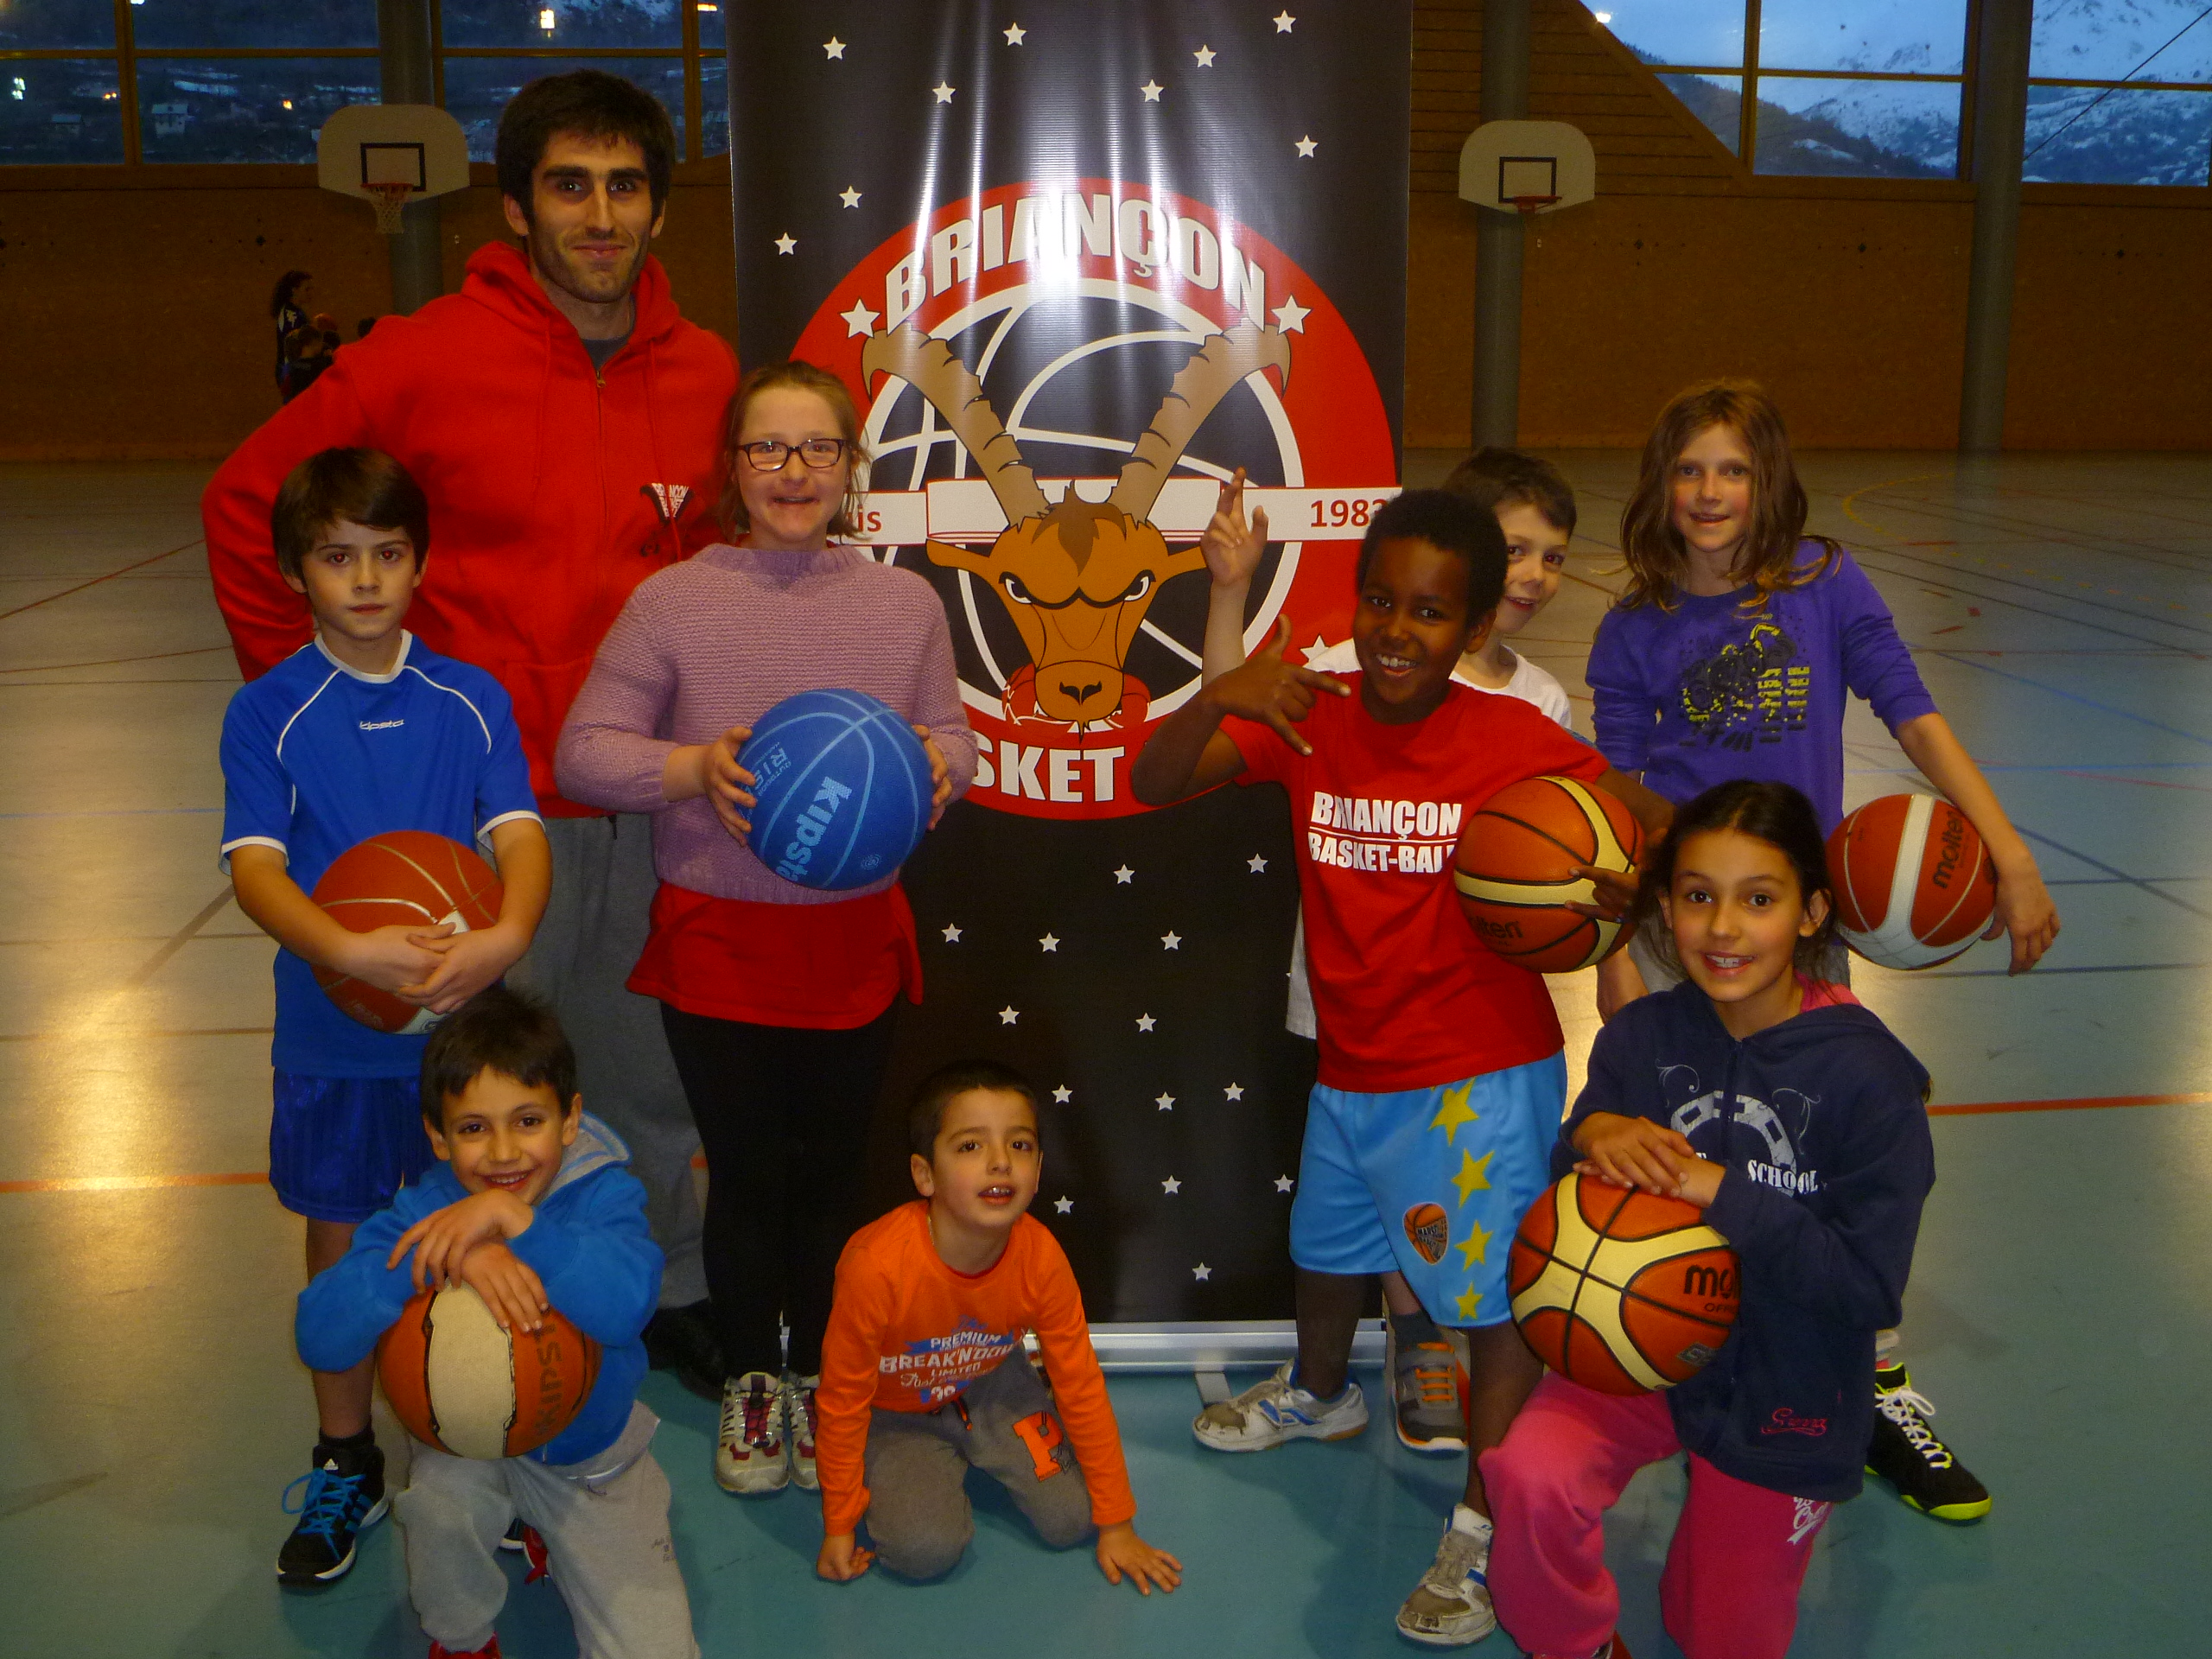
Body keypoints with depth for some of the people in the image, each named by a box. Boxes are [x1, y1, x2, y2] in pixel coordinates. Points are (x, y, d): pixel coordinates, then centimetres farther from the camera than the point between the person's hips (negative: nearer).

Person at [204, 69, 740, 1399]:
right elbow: (248, 504, 0)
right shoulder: (426, 359, -9)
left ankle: (674, 1295, 37)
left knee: (653, 1069, 17)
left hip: (647, 802, 4)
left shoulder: (708, 376, 2)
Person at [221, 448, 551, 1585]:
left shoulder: (472, 700, -1)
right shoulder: (268, 713, -5)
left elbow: (522, 838, -11)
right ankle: (345, 1467, 33)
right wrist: (349, 950, -34)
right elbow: (254, 867, -15)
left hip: (467, 1022, 1)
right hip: (332, 1033, 0)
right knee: (342, 1246, 14)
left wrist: (506, 936, -33)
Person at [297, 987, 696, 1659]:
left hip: (590, 1449, 0)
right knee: (438, 1500, -35)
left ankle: (547, 1534, 26)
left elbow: (625, 1304, -42)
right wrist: (450, 1261, -43)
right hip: (465, 1439, 0)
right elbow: (319, 1335, -30)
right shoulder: (422, 1213, -18)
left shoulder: (602, 1195, -22)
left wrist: (514, 1221, -47)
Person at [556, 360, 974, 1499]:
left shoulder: (905, 602, 5)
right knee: (744, 1171, 8)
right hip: (716, 937, -1)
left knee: (830, 1168, 11)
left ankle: (819, 1379, 32)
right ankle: (750, 1381, 31)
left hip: (856, 940, 2)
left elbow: (950, 738, 11)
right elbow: (583, 752, -4)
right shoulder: (672, 602, -3)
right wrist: (695, 767, -20)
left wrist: (941, 762, -12)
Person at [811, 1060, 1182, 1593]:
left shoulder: (1040, 1258, -26)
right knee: (926, 1549, -21)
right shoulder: (876, 1266, -37)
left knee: (1071, 1519, -8)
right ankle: (933, 1471, 12)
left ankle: (984, 1461, 20)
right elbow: (842, 1401, -21)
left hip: (991, 1383, 3)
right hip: (898, 1413, -3)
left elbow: (1081, 1385, -13)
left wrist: (1116, 1524, -8)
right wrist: (840, 1526, -11)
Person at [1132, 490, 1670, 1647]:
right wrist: (1219, 697, -35)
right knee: (1328, 1251, 28)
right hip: (1351, 1070, 5)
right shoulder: (1308, 719, -8)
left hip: (1481, 1080, -5)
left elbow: (1650, 820, -12)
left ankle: (1482, 1530, 18)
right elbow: (1153, 784, -16)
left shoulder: (1512, 738, -17)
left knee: (1496, 1302, -1)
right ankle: (1320, 1395, 58)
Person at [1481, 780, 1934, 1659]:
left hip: (1785, 1397, -1)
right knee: (1530, 1471, -27)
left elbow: (1872, 1287, -20)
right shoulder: (1640, 1037, -10)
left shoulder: (1868, 1075, -18)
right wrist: (1588, 1140, -26)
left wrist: (1724, 1194, -30)